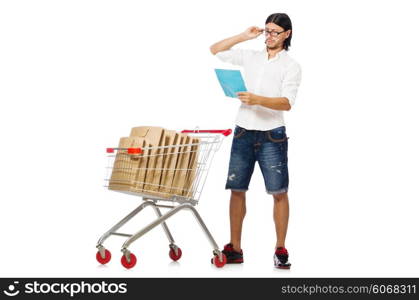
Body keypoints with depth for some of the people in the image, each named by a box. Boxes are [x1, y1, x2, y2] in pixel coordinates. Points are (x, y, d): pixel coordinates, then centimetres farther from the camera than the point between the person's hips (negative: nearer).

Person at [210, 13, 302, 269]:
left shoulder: (291, 65, 0)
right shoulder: (251, 57, 12)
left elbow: (287, 103, -12)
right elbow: (215, 50, 17)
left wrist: (258, 99, -28)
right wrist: (244, 36, 8)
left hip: (272, 135, -4)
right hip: (243, 133, 4)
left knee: (279, 193, -2)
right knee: (237, 190, 4)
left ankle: (281, 250, 7)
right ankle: (235, 248, 12)